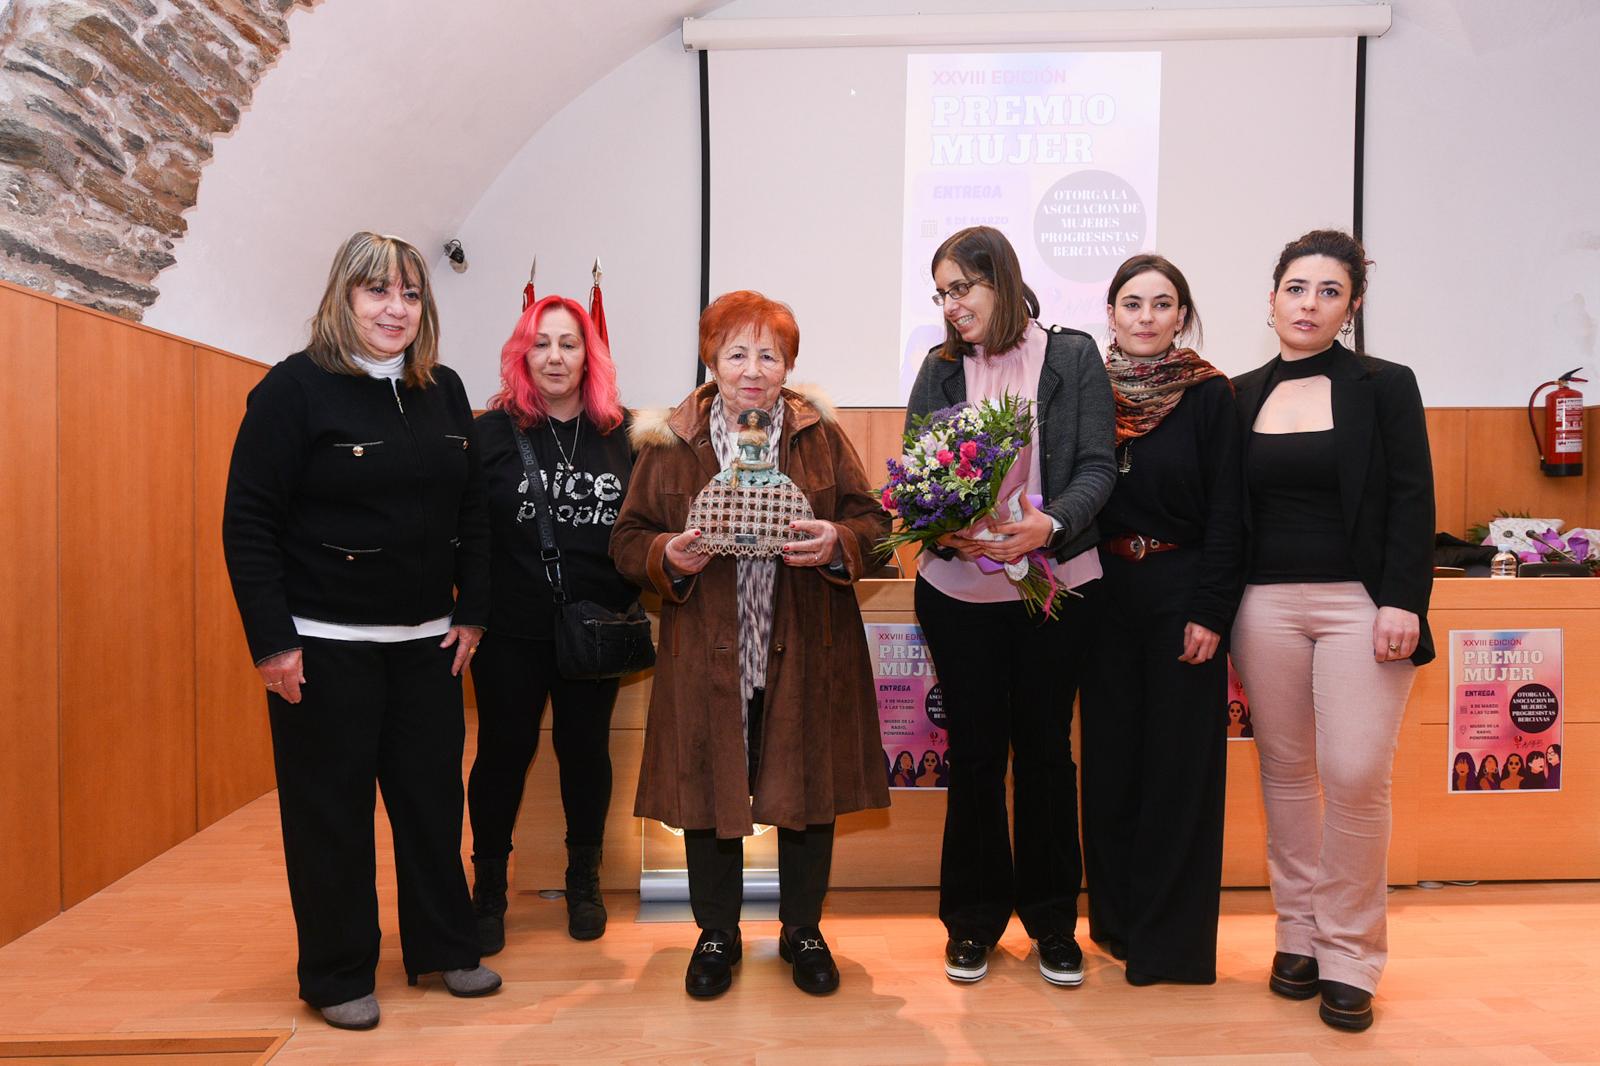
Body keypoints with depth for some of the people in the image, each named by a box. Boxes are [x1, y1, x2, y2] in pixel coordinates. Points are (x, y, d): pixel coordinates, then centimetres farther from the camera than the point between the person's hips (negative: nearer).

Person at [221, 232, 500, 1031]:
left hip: (425, 641, 5)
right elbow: (248, 523, -11)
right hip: (324, 645, -4)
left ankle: (444, 947, 29)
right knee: (330, 808, 7)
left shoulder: (444, 392, 6)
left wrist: (470, 612, 6)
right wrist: (272, 642, -14)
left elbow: (471, 513, 11)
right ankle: (336, 976, 24)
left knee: (433, 794, 12)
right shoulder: (295, 388, -9)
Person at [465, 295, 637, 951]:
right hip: (511, 631, -1)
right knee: (503, 751, 8)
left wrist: (629, 600, -2)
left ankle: (584, 881, 33)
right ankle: (489, 889, 27)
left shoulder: (621, 435, 2)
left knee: (585, 750, 14)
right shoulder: (492, 431, -3)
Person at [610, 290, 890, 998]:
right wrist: (669, 556, -17)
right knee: (710, 790, 9)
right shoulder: (668, 443, 2)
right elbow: (627, 540, 4)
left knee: (808, 791, 11)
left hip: (804, 653, 1)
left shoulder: (821, 434, 4)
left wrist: (836, 542, -17)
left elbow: (871, 518, 4)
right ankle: (716, 934, 32)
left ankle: (802, 929, 34)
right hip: (707, 654, 0)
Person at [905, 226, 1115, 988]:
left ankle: (1051, 917, 28)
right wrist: (948, 530, -19)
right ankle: (974, 918, 27)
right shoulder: (940, 370, 5)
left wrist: (1051, 525, -23)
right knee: (973, 751, 9)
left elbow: (1097, 467, -5)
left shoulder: (1073, 357, 0)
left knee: (1045, 748, 10)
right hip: (958, 590, 1)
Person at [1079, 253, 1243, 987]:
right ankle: (1115, 918, 25)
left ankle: (1171, 936, 16)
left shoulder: (1210, 395, -2)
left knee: (1178, 760, 3)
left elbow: (1225, 511, -5)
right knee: (1109, 754, 9)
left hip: (1180, 591, -3)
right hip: (1104, 592, 3)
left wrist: (1210, 611, -11)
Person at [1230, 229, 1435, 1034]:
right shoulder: (1242, 396, 9)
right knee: (1285, 771, 9)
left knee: (1356, 776, -6)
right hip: (1266, 605, 3)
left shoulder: (1385, 386, 2)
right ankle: (1298, 933, 23)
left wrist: (1403, 602, -12)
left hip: (1360, 604, -2)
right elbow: (1229, 510, 9)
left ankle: (1351, 954, 11)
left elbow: (1412, 503, -2)